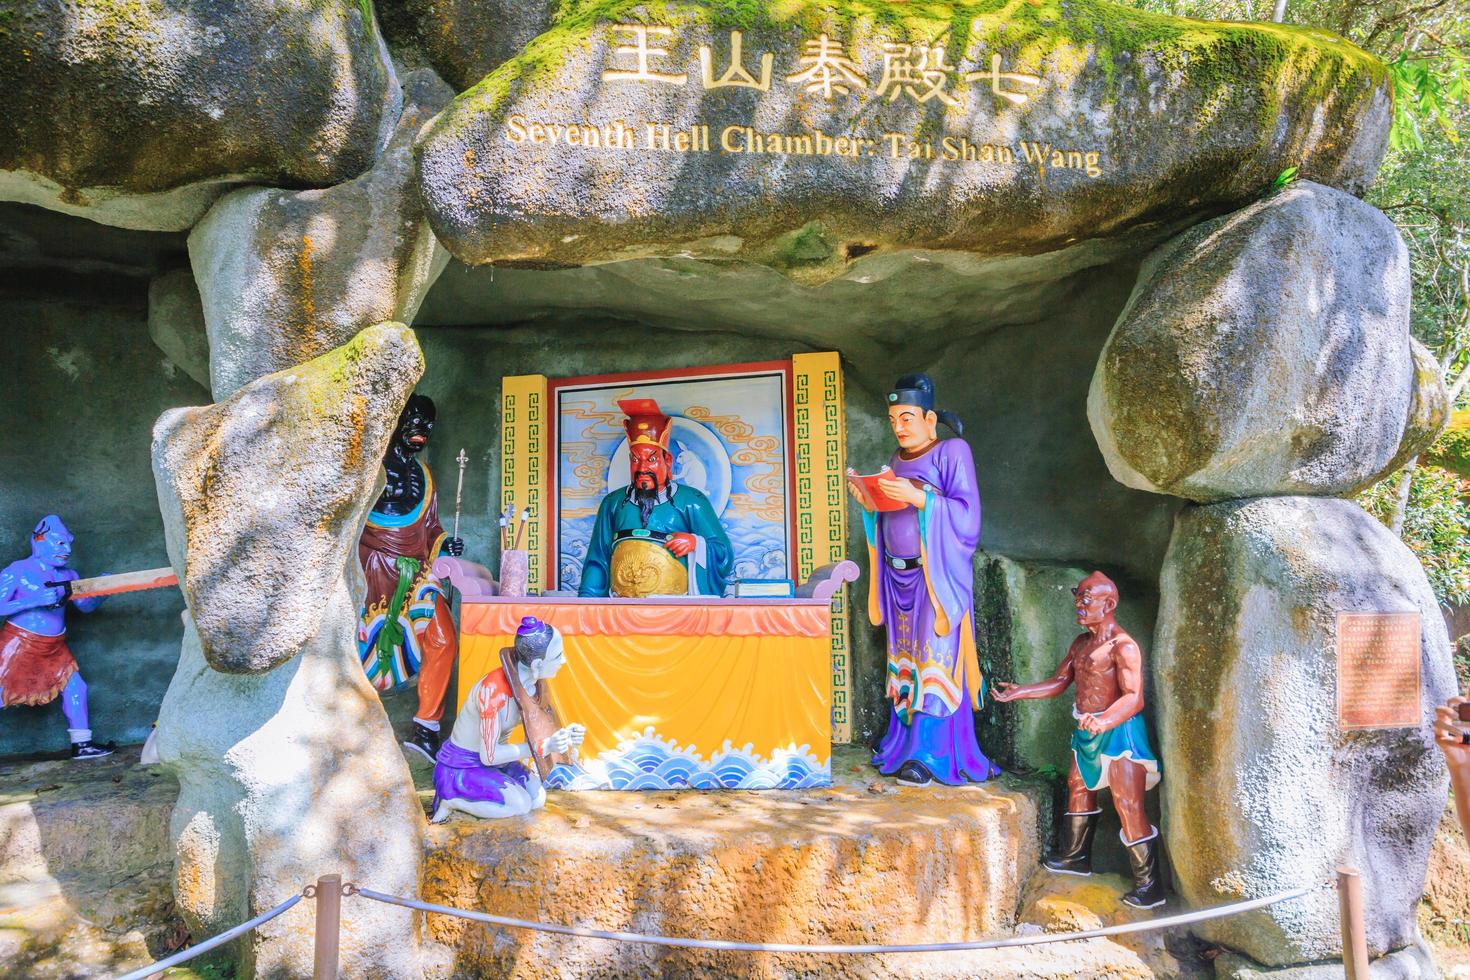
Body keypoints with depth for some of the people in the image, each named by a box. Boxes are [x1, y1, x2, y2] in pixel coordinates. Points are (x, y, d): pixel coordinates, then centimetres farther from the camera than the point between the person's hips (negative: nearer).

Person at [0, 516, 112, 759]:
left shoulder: (67, 575, 6)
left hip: (54, 648, 6)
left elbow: (86, 605, 9)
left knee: (74, 687, 4)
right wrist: (35, 600, -27)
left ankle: (82, 744, 12)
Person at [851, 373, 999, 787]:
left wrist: (918, 497, -22)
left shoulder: (952, 451, -4)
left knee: (935, 659, -7)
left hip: (936, 576, -6)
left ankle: (931, 753, -6)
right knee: (904, 660, 8)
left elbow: (967, 514, -13)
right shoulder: (897, 460, 15)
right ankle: (902, 744, 14)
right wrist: (868, 502, -1)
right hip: (899, 577, 6)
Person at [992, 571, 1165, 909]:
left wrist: (1103, 722, -44)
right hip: (1086, 731, 9)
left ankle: (1149, 886, 2)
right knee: (1079, 791, 21)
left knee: (1129, 808, -8)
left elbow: (1134, 698, -28)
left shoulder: (1122, 646, -18)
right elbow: (1060, 681, 17)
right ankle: (1075, 857, 39)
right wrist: (1020, 692, 8)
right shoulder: (1081, 643, 11)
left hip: (1117, 731, -9)